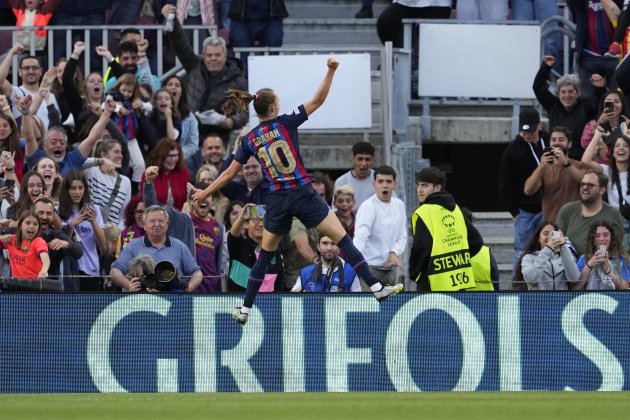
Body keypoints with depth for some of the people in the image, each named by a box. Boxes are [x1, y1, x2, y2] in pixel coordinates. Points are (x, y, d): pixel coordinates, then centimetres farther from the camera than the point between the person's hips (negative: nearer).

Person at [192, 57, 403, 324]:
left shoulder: (250, 140, 5)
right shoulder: (284, 123, -5)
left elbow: (229, 173, 11)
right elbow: (318, 100, -3)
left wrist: (206, 192, 23)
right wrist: (331, 71, -1)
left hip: (277, 201, 3)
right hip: (302, 193, -3)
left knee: (265, 256, 18)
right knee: (342, 239, 0)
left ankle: (245, 309, 17)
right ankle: (376, 287, -8)